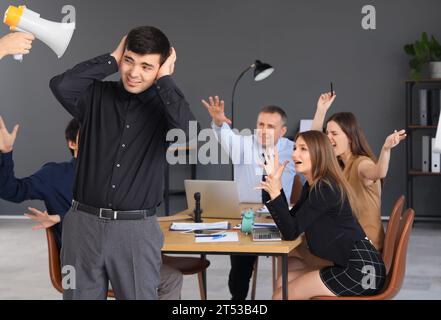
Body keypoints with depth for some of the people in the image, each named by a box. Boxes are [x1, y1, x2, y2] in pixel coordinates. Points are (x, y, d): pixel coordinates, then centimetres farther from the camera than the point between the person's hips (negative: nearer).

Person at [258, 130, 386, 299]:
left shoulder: (325, 188, -16)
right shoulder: (311, 185, 14)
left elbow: (291, 232, -17)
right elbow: (290, 221, 10)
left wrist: (276, 194, -29)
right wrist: (275, 181, 6)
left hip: (362, 269, -10)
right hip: (349, 265, 10)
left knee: (282, 294, -5)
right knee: (284, 282, 13)